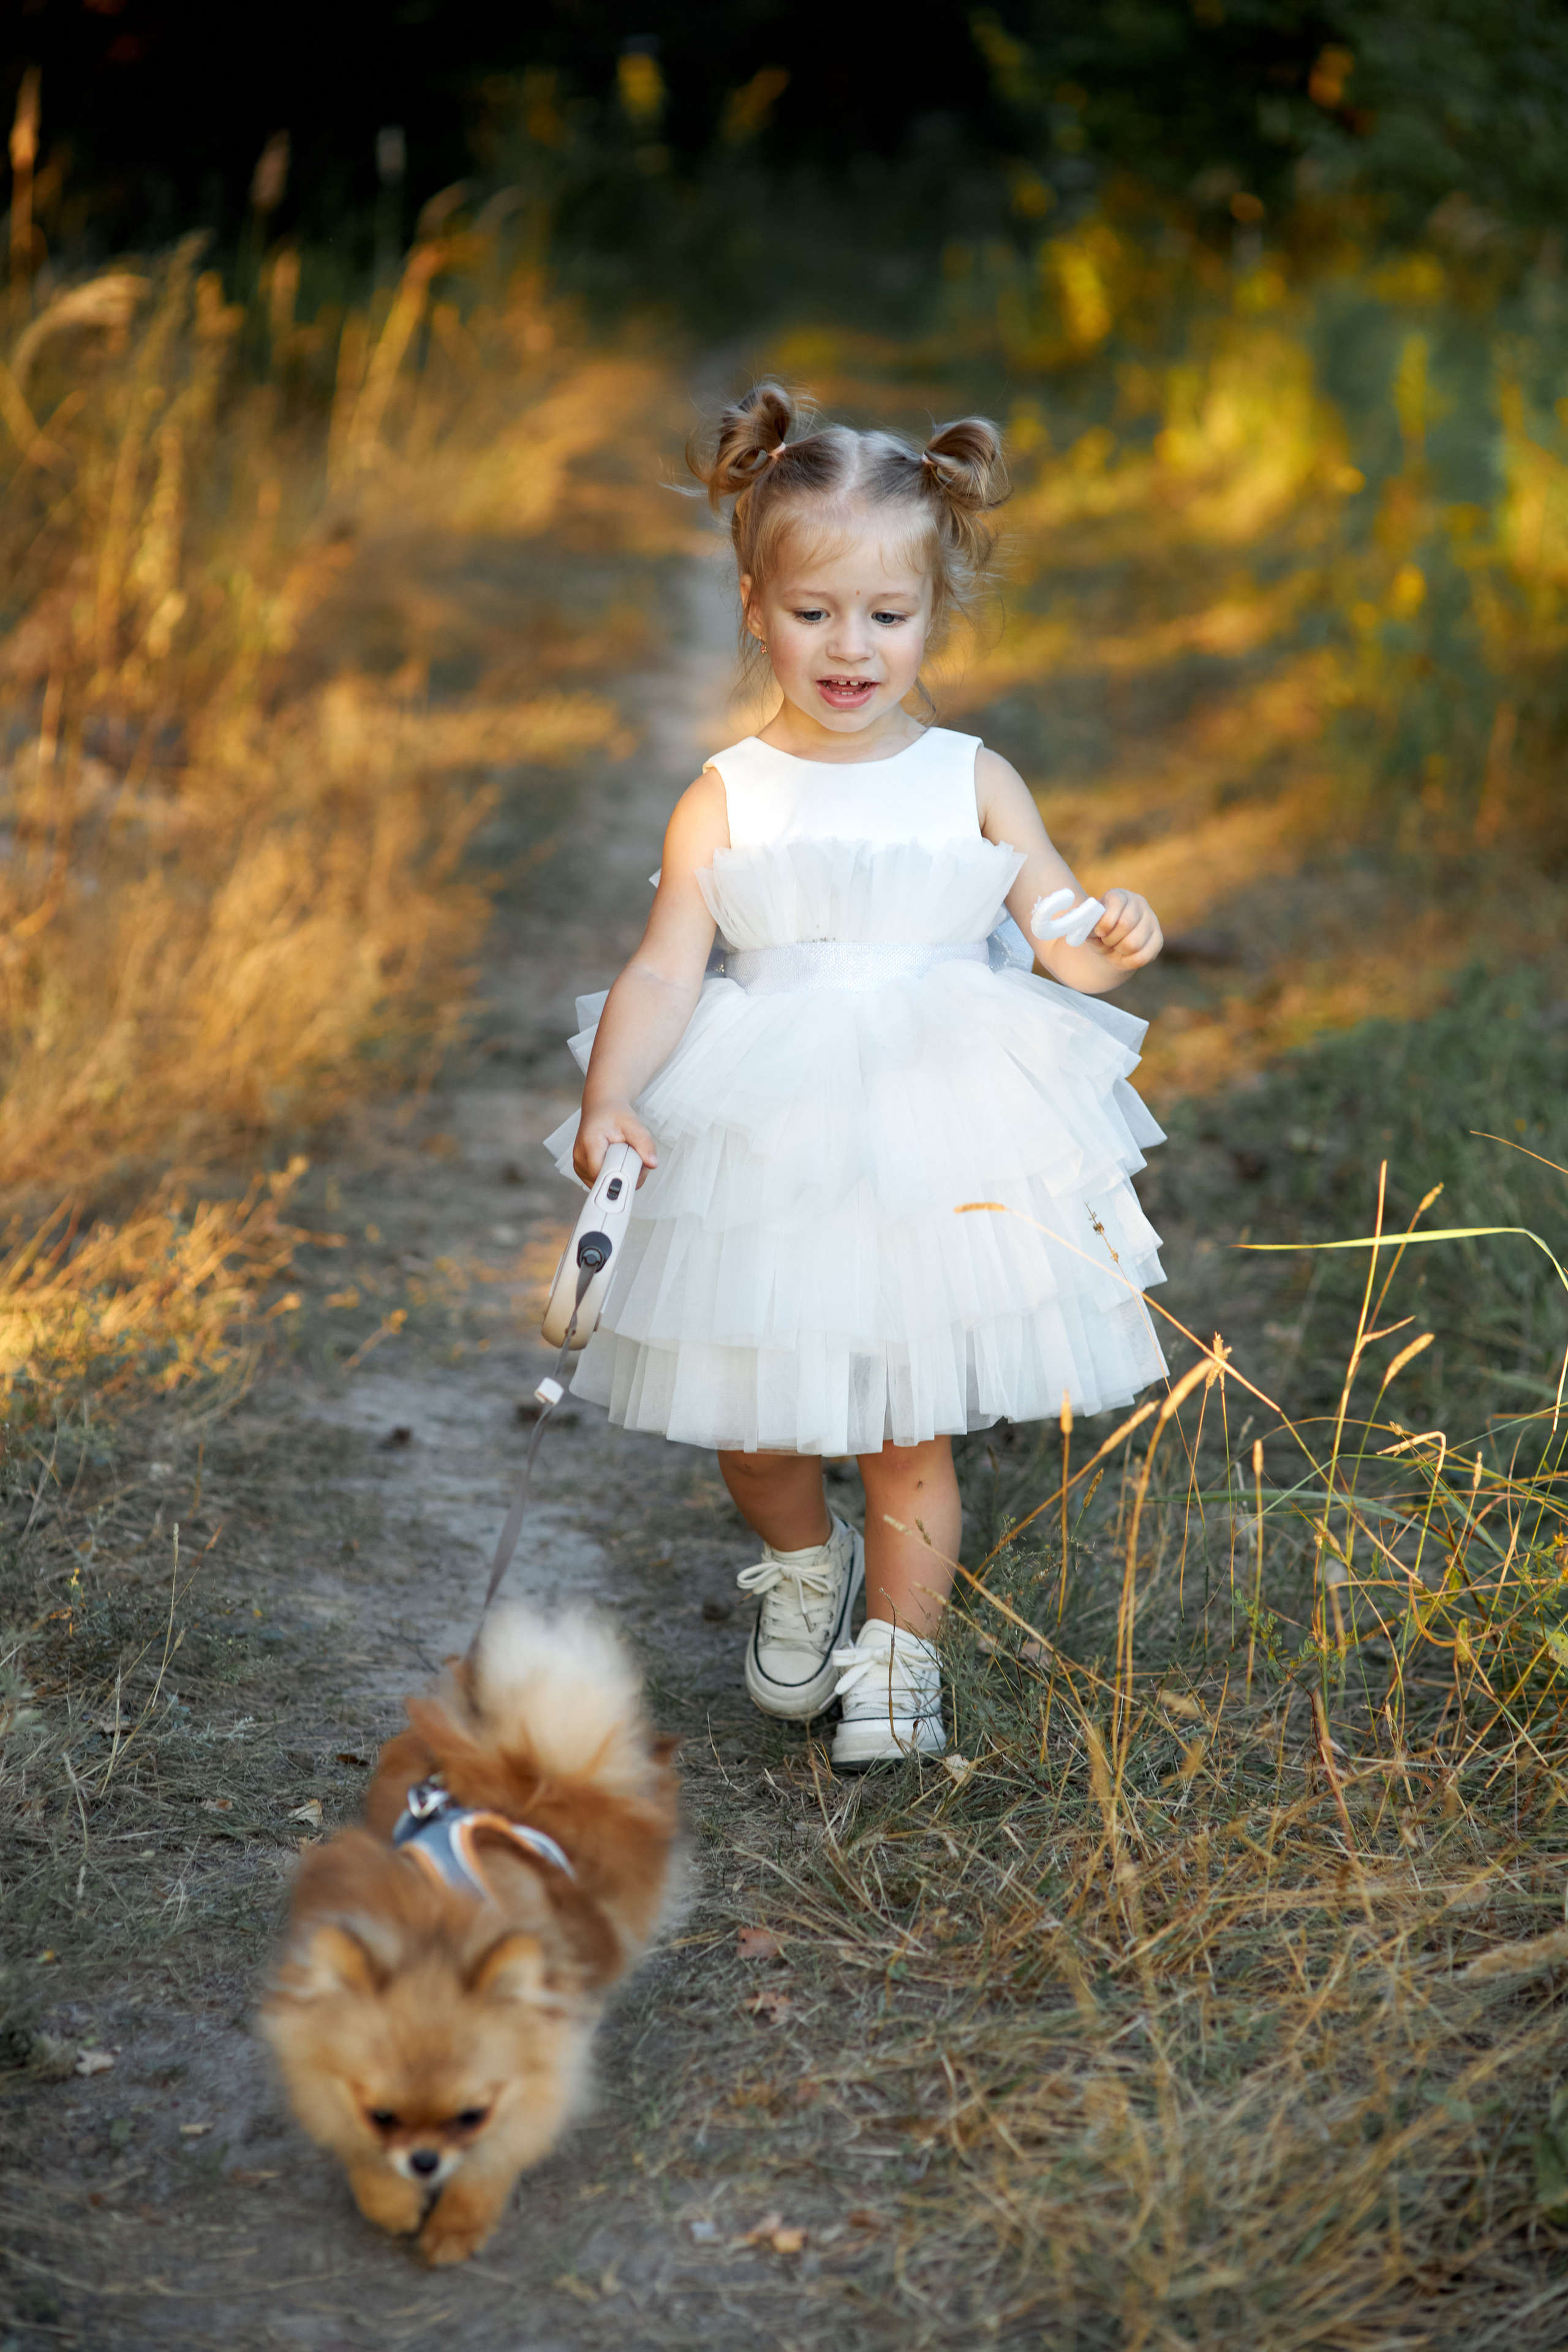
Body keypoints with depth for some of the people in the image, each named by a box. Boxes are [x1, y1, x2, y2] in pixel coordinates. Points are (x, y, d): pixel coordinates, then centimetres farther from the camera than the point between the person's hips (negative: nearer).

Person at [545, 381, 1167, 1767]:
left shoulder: (971, 783, 2)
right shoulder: (726, 802, 0)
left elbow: (1062, 943, 0)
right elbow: (664, 974, -7)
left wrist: (1112, 943, -23)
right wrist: (609, 1100, -23)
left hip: (938, 1148, 0)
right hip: (761, 1147, 1)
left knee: (912, 1423, 4)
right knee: (752, 1417, 9)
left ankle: (898, 1652, 23)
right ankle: (802, 1564, 40)